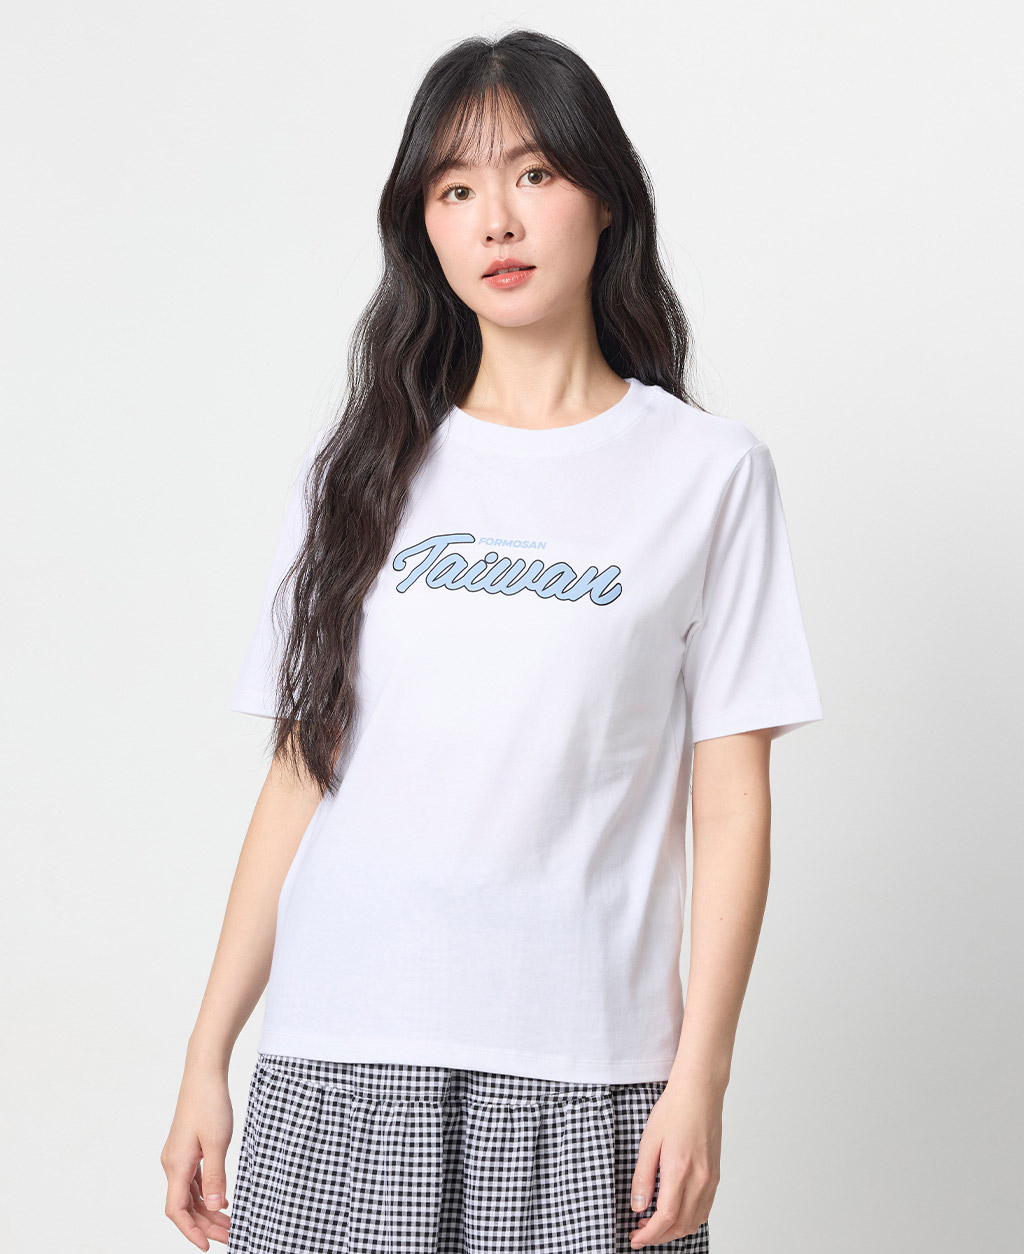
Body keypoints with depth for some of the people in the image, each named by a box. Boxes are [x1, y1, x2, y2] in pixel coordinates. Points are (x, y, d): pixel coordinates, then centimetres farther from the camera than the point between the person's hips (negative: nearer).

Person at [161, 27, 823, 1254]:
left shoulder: (707, 471, 3)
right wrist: (207, 1056, 5)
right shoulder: (364, 465, 10)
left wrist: (701, 1073, -7)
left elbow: (732, 806, 0)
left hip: (581, 1076, -2)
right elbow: (299, 778, 8)